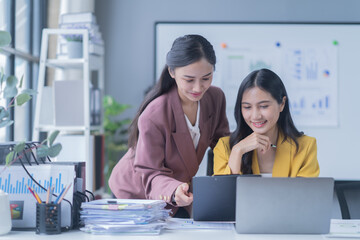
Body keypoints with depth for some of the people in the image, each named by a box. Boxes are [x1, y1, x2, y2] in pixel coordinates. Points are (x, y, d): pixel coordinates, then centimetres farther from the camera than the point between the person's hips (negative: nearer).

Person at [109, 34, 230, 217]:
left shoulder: (216, 97, -13)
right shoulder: (153, 116, -34)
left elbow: (221, 140, 4)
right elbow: (150, 174, -29)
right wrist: (173, 191, -50)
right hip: (136, 195, -5)